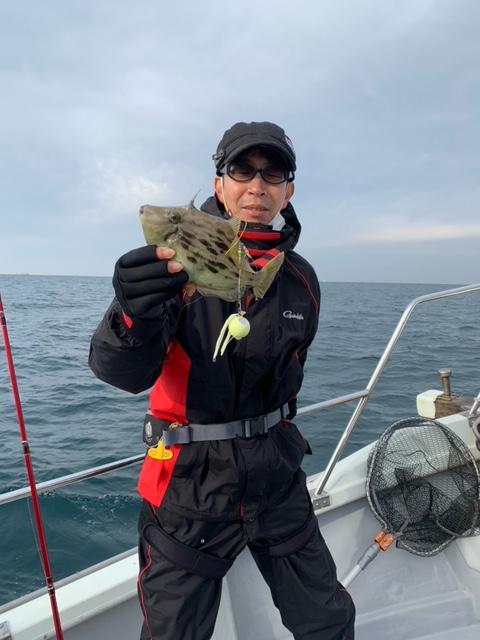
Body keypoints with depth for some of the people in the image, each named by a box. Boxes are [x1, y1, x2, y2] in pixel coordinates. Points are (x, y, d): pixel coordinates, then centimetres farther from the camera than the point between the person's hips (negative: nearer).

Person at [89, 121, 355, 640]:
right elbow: (124, 373, -26)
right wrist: (135, 316, -46)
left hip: (277, 474, 4)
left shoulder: (301, 279, 1)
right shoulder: (179, 260, -14)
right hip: (189, 480, -3)